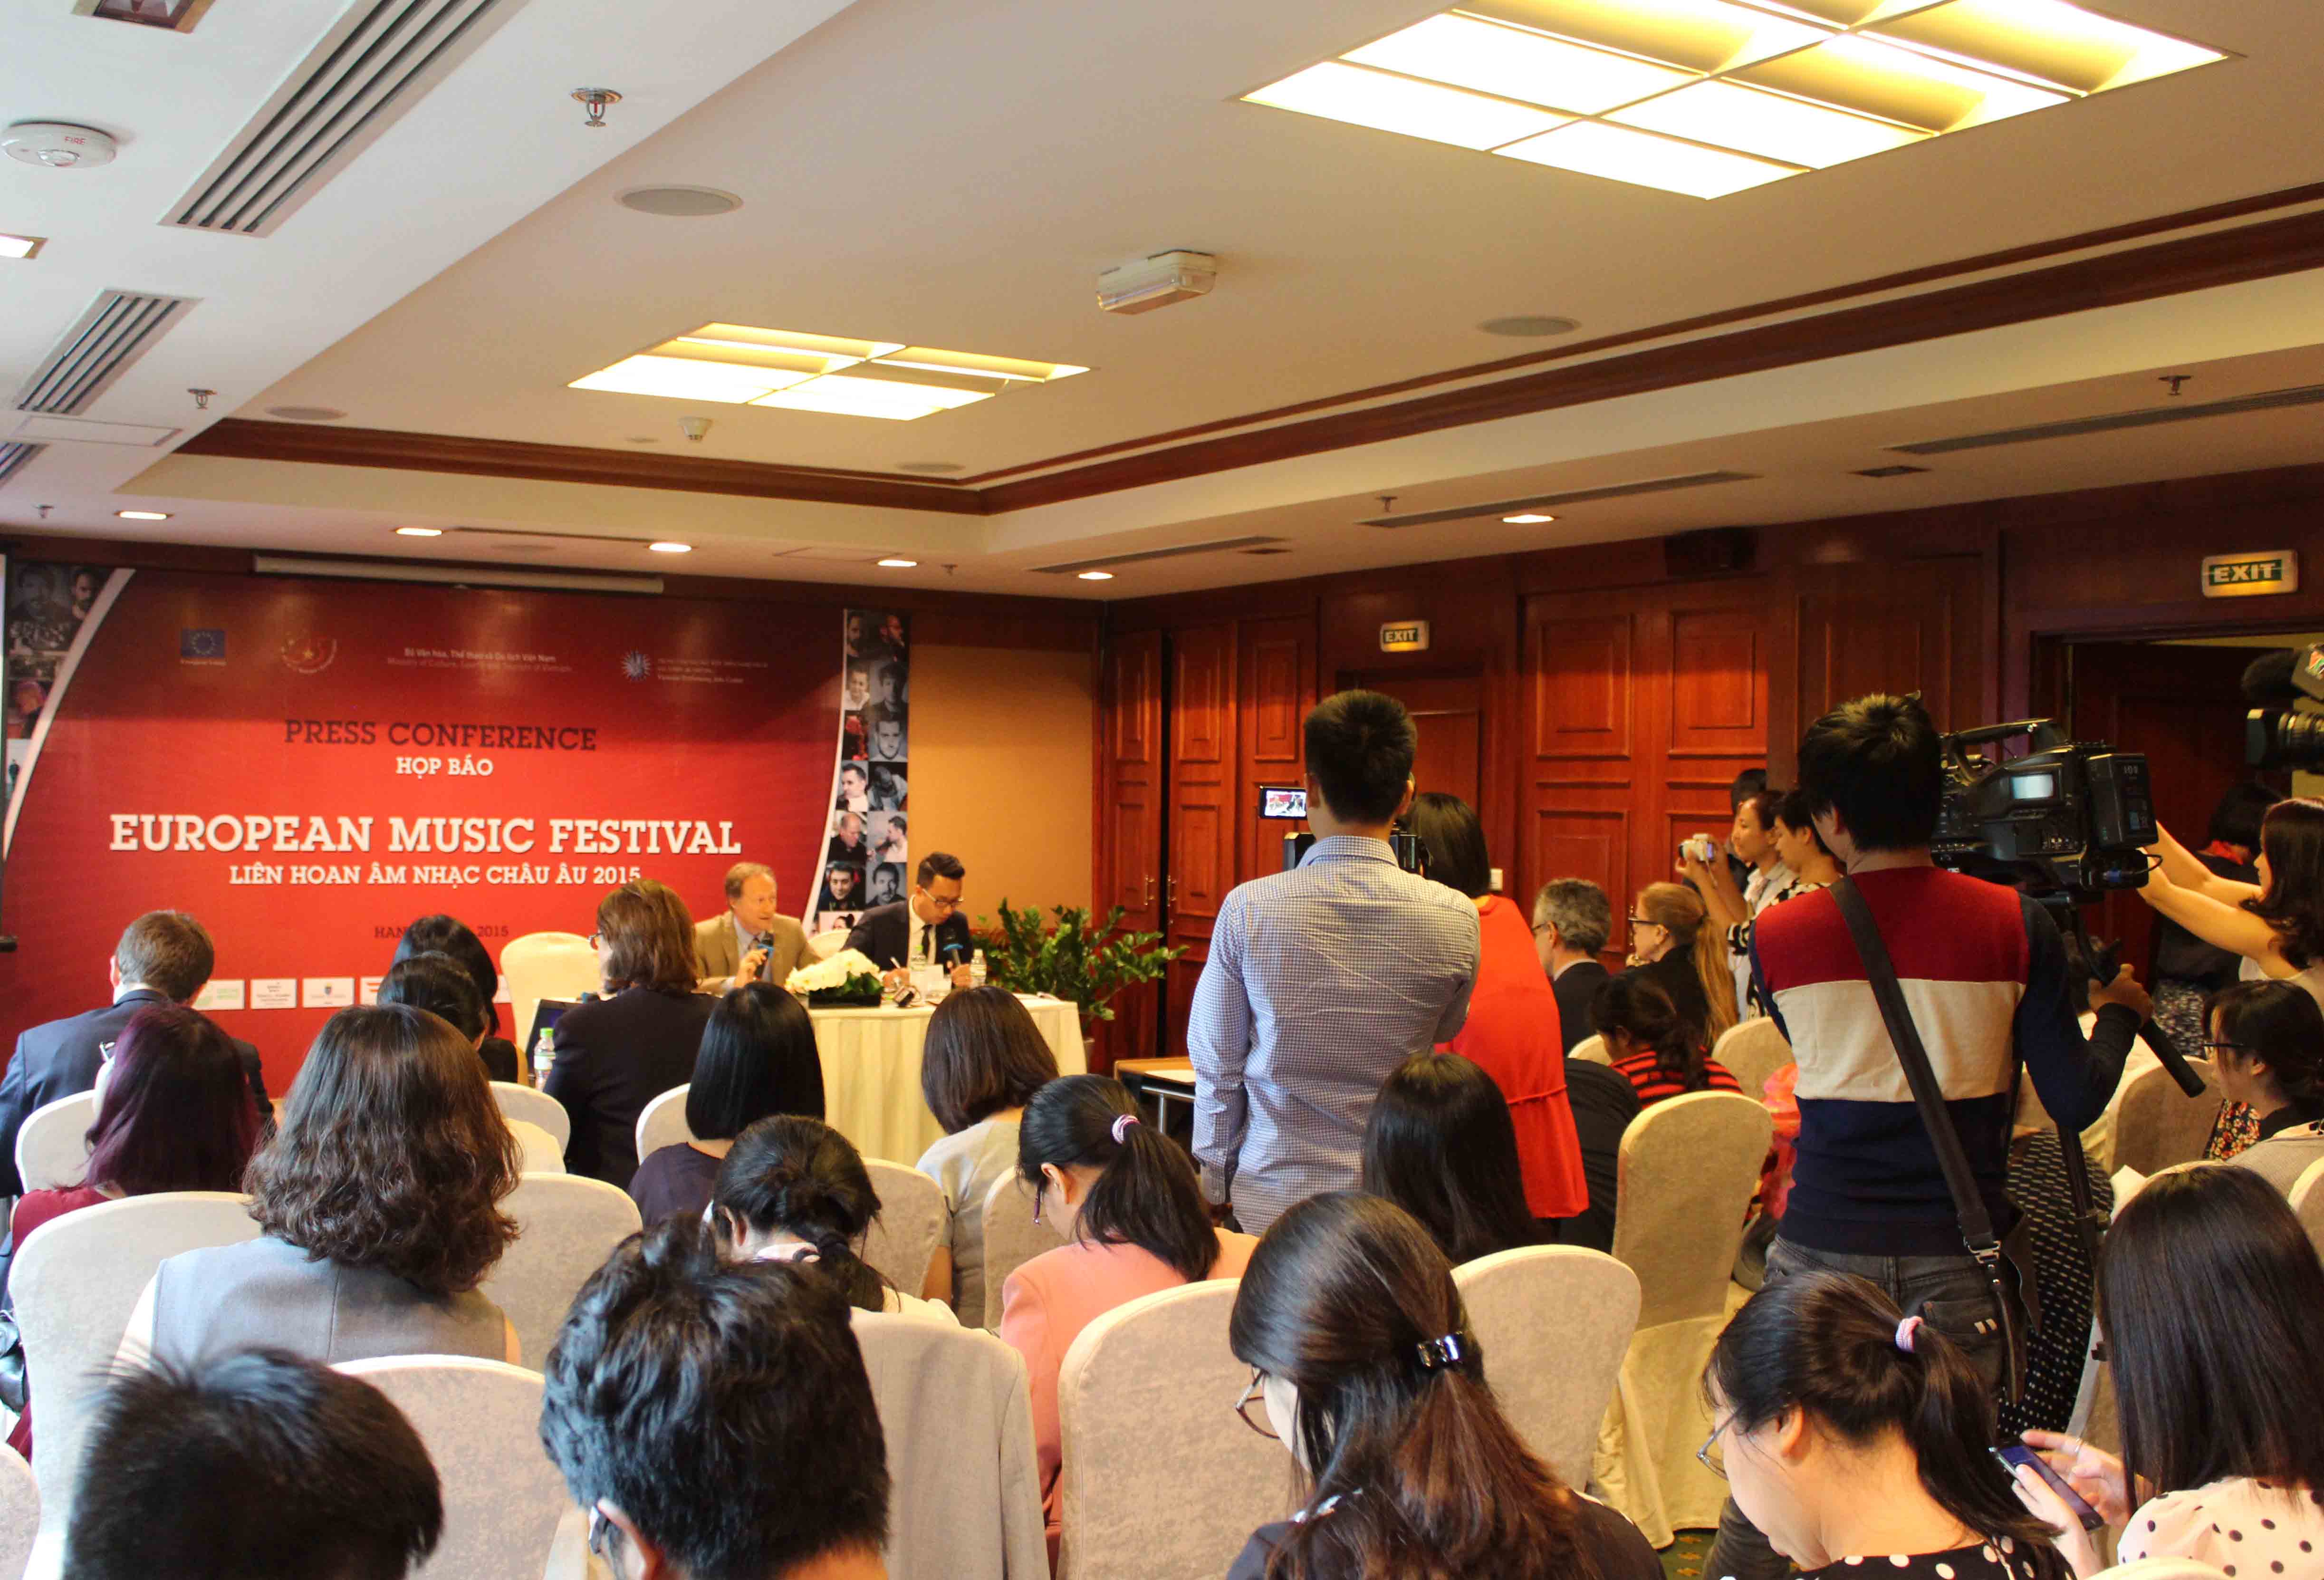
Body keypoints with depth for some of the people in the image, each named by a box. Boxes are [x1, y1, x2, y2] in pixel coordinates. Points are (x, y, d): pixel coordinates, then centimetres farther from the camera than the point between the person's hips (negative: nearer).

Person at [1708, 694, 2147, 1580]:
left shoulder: (1777, 936, -5)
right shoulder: (2016, 926, -8)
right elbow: (2075, 1104, -6)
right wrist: (2120, 1011, 12)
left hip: (1821, 1250, 1)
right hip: (1956, 1261, 0)